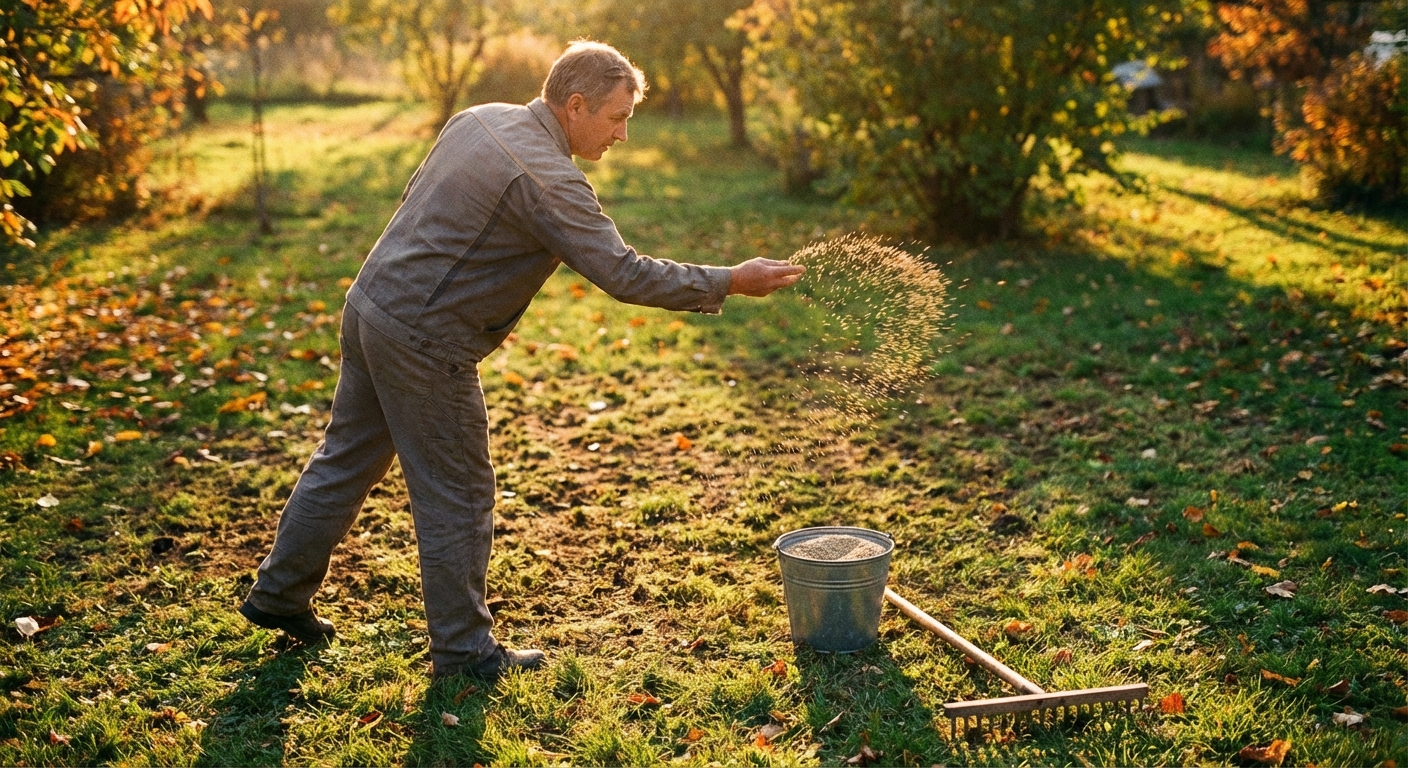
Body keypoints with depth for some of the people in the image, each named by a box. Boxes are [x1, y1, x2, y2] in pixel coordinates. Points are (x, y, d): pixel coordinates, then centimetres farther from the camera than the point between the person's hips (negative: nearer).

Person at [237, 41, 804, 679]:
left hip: (368, 307, 10)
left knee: (346, 461, 21)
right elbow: (622, 273, -24)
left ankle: (279, 593, 36)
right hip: (423, 345, -10)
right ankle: (463, 649, 17)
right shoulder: (547, 179, -22)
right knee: (458, 497, 4)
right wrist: (729, 283, -16)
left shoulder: (480, 118, 7)